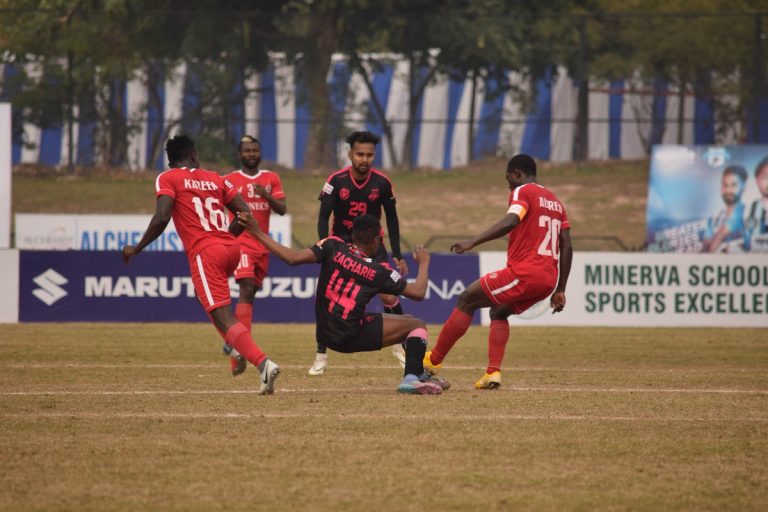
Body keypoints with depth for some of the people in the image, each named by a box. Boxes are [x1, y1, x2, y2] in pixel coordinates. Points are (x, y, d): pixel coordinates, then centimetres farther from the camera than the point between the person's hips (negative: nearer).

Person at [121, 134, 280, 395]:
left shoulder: (167, 179, 5)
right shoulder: (215, 178, 19)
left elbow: (161, 218, -10)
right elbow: (246, 214, 14)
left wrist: (137, 249, 0)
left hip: (204, 252, -6)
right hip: (231, 248, 6)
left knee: (223, 317, -13)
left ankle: (263, 362, -33)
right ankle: (239, 347, 14)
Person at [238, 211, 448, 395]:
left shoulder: (333, 247, -2)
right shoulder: (379, 272, -5)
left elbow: (293, 258, -12)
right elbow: (418, 292, 1)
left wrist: (258, 233, -6)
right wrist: (424, 263, 19)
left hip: (325, 335, 5)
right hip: (353, 338, -5)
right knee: (417, 325, 8)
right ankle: (413, 377, -12)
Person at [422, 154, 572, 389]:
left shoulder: (523, 192, 0)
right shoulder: (555, 201, 23)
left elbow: (511, 221, -21)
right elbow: (567, 247, 20)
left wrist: (472, 242, -26)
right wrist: (560, 290, 22)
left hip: (524, 273, -8)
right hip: (549, 280, 8)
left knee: (467, 300, 4)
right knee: (499, 312, 25)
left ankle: (433, 361, 5)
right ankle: (493, 372, 7)